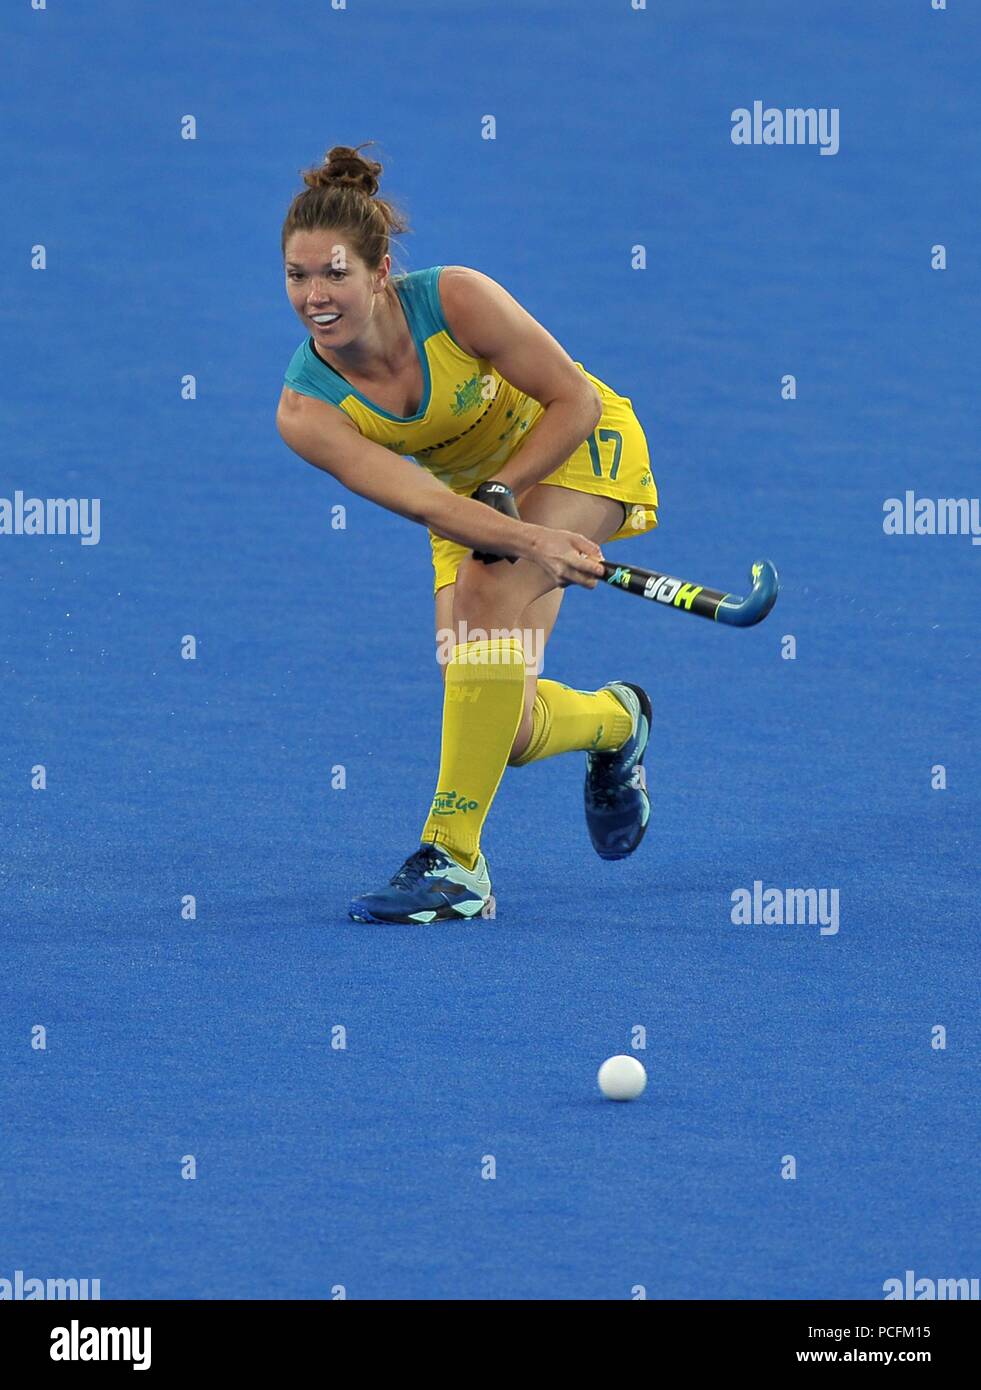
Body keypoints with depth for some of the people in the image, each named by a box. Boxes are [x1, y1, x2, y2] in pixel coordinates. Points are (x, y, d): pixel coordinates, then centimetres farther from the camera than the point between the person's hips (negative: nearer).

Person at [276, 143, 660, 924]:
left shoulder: (457, 301, -30)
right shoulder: (306, 411, -24)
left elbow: (574, 401, -21)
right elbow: (415, 497, -34)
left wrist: (500, 497, -28)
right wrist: (532, 541, -48)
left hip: (578, 448, -4)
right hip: (469, 492, 4)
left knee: (487, 607, -30)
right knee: (504, 728, -7)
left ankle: (453, 860, -25)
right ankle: (614, 721, 31)